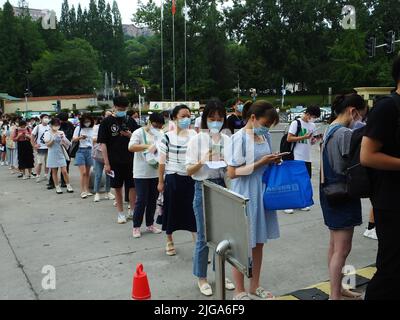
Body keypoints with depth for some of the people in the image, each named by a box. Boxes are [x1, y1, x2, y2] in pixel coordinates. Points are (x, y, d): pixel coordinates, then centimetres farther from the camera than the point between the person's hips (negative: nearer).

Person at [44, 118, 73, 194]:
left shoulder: (61, 133, 7)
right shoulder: (47, 134, 0)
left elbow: (66, 144, 5)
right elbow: (48, 145, -7)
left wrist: (62, 139, -12)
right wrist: (53, 139, -20)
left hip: (61, 154, 1)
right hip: (52, 155, -1)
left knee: (64, 171, -4)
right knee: (54, 172, 5)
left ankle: (68, 186, 6)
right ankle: (57, 187, 14)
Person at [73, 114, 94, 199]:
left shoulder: (92, 129, 7)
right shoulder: (78, 128, 0)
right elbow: (73, 139, -3)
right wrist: (80, 137, -21)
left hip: (90, 151, 3)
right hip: (81, 150, -3)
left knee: (88, 173, 8)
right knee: (83, 173, -9)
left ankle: (87, 190, 16)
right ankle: (82, 191, -2)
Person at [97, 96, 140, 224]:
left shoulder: (130, 121, 5)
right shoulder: (107, 122, -3)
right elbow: (103, 143, -5)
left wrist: (130, 135, -13)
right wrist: (106, 163, -9)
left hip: (130, 160, 2)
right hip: (114, 161, -2)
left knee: (132, 186, 5)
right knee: (118, 187, 8)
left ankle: (133, 210, 20)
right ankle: (121, 213, 21)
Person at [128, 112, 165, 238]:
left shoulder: (160, 134, 8)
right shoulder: (139, 133, -8)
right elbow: (131, 147, -22)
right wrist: (148, 146, -30)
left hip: (156, 172, 5)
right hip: (141, 173, -5)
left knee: (153, 200, 12)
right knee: (141, 200, -2)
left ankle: (150, 224, 26)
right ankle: (136, 227, 11)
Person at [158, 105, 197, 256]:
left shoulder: (194, 135, 1)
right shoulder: (168, 137, -5)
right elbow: (162, 161, -1)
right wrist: (160, 181, 0)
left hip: (190, 177, 1)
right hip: (173, 177, -1)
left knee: (193, 208, 2)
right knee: (172, 209, 9)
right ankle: (169, 241, 28)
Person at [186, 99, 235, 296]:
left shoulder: (227, 140, 3)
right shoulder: (196, 140, -4)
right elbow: (189, 170, -4)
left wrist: (226, 163, -12)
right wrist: (203, 161, -22)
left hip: (223, 187, 3)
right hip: (203, 188, -3)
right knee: (204, 236, 4)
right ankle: (201, 278, 22)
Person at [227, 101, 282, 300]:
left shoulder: (265, 136, 7)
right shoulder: (240, 138, -14)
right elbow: (232, 173, -16)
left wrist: (273, 162, -3)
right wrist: (260, 163, -20)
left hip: (262, 194, 7)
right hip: (245, 197, -7)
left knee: (259, 243, 15)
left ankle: (254, 287, 31)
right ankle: (240, 291, 20)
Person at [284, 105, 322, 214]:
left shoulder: (312, 125, 13)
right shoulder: (296, 123, -8)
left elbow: (311, 142, 17)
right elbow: (289, 139, -13)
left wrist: (316, 139, -6)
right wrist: (304, 137, -19)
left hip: (307, 158, 7)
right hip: (296, 157, -7)